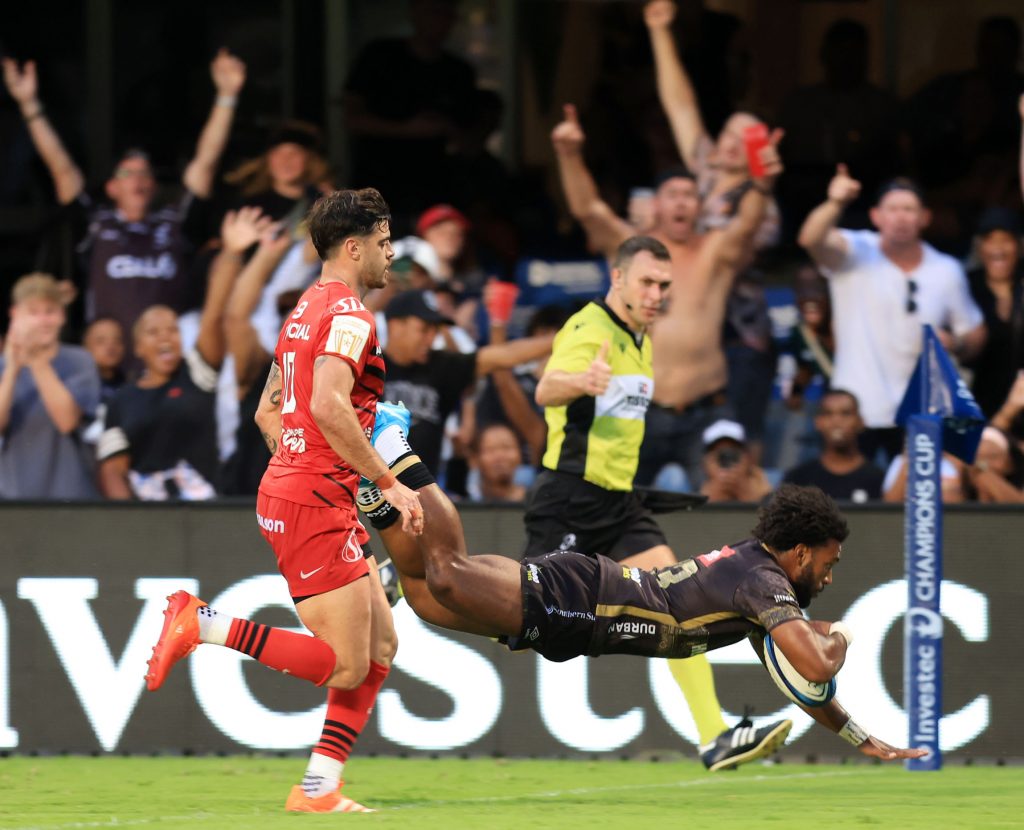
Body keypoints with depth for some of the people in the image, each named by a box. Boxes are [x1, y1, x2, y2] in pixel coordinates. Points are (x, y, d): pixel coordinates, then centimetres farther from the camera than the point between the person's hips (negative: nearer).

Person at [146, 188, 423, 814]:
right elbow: (328, 405, -26)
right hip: (315, 505, -10)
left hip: (290, 490, 10)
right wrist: (389, 484, -20)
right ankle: (201, 624, -9)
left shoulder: (307, 310, 19)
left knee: (381, 649, 10)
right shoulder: (348, 313, -12)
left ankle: (319, 787, 7)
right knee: (344, 665, -10)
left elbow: (269, 410, 25)